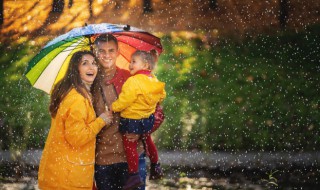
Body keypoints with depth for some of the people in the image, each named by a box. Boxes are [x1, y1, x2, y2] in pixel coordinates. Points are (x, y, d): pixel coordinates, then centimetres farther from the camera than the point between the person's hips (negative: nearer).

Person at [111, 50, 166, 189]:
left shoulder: (133, 81, -25)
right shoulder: (154, 80, 1)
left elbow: (124, 100, -24)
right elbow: (161, 96, 14)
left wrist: (114, 107, -8)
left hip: (131, 121, -8)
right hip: (147, 119, 8)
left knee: (130, 147, 1)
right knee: (147, 141, 26)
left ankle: (134, 175, 1)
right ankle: (156, 167, 37)